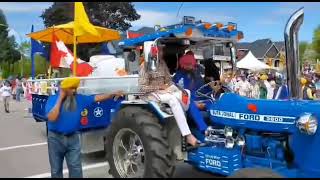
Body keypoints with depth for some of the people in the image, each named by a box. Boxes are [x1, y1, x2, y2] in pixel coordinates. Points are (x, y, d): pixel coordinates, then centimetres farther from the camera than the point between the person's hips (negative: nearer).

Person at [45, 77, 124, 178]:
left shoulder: (79, 98, 1)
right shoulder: (53, 99, -10)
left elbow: (96, 98, 6)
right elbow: (52, 118, -23)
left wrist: (113, 94, -1)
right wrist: (60, 99, -20)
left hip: (73, 138, 2)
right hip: (56, 138, -2)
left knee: (75, 168, 2)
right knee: (56, 169, 12)